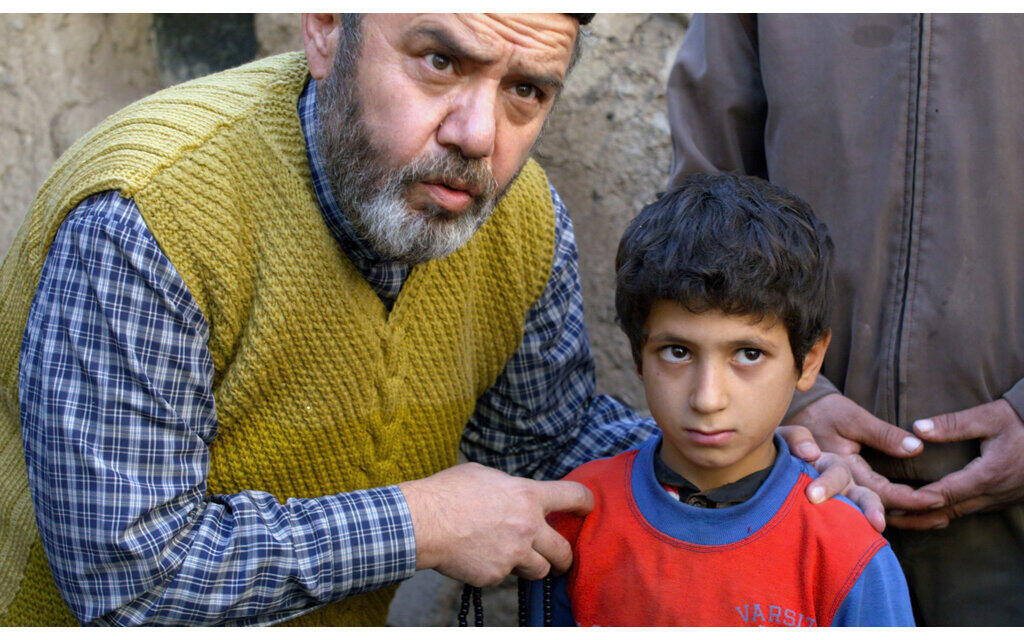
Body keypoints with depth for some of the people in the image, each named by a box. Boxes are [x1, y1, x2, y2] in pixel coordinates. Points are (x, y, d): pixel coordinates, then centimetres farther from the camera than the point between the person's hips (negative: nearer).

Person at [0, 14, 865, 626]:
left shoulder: (522, 218, -11)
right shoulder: (141, 222, -31)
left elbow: (549, 432, 4)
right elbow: (126, 568, -30)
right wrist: (418, 526, -26)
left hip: (342, 617, 5)